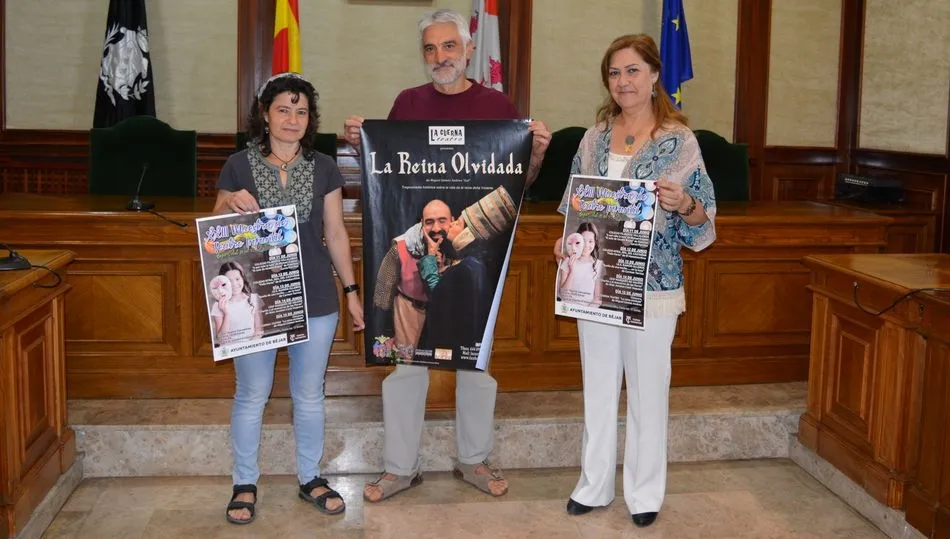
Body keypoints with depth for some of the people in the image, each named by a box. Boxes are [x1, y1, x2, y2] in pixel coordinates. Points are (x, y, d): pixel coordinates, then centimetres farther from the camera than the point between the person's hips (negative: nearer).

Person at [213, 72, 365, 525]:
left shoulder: (323, 169, 3)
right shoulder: (239, 166, -1)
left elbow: (335, 234, 8)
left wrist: (352, 291, 6)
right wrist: (229, 204, -18)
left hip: (315, 301, 1)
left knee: (309, 394, 12)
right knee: (251, 395, 9)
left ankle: (310, 478, 29)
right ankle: (245, 483, 26)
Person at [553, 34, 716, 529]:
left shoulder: (679, 140, -6)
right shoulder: (595, 137, 6)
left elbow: (703, 217, -6)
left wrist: (683, 203, -26)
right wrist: (566, 242, -2)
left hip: (652, 285, -4)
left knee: (647, 390, 6)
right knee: (598, 387, 13)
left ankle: (644, 493, 22)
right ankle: (594, 484, 27)